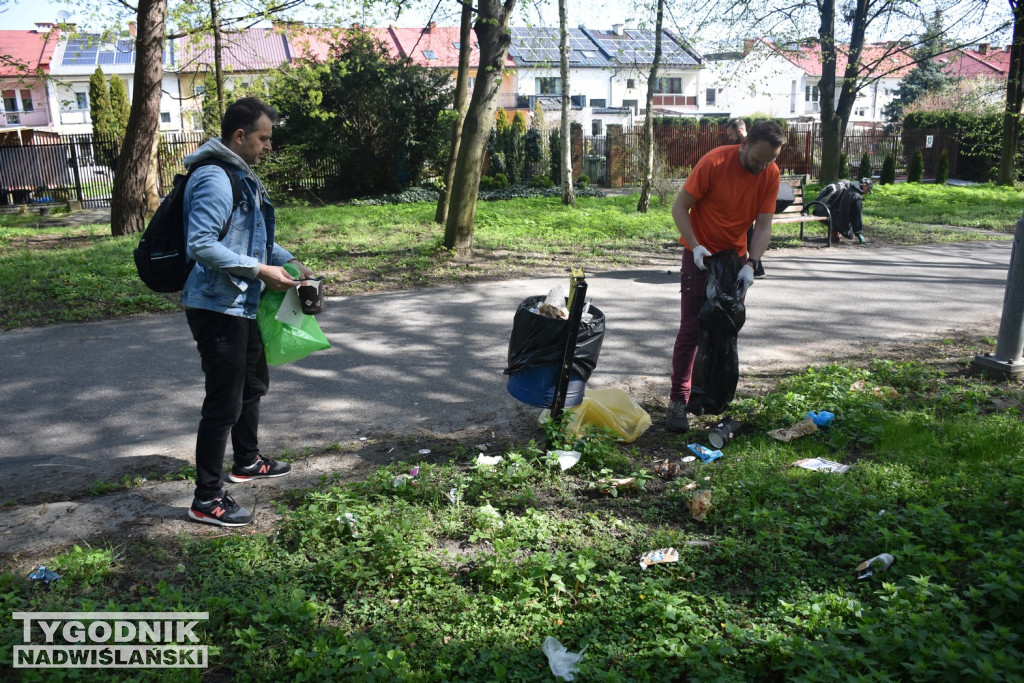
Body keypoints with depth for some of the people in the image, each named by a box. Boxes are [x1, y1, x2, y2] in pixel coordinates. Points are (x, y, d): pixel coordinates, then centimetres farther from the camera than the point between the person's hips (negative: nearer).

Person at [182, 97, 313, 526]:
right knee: (224, 403, -5)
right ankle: (207, 500, 7)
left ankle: (247, 462, 44)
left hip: (241, 305, 11)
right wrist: (260, 271, -24)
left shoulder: (242, 177, 14)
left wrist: (288, 261, 9)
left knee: (253, 384, 24)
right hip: (216, 307, -11)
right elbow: (200, 244, -27)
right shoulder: (215, 179, -19)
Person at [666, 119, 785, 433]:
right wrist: (695, 246, -26)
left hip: (736, 255, 5)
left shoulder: (771, 174, -7)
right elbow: (679, 207, -16)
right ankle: (678, 401, -5)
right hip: (701, 254, -4)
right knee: (691, 328, -8)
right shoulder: (715, 162, -20)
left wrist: (751, 264, -21)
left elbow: (763, 224, -8)